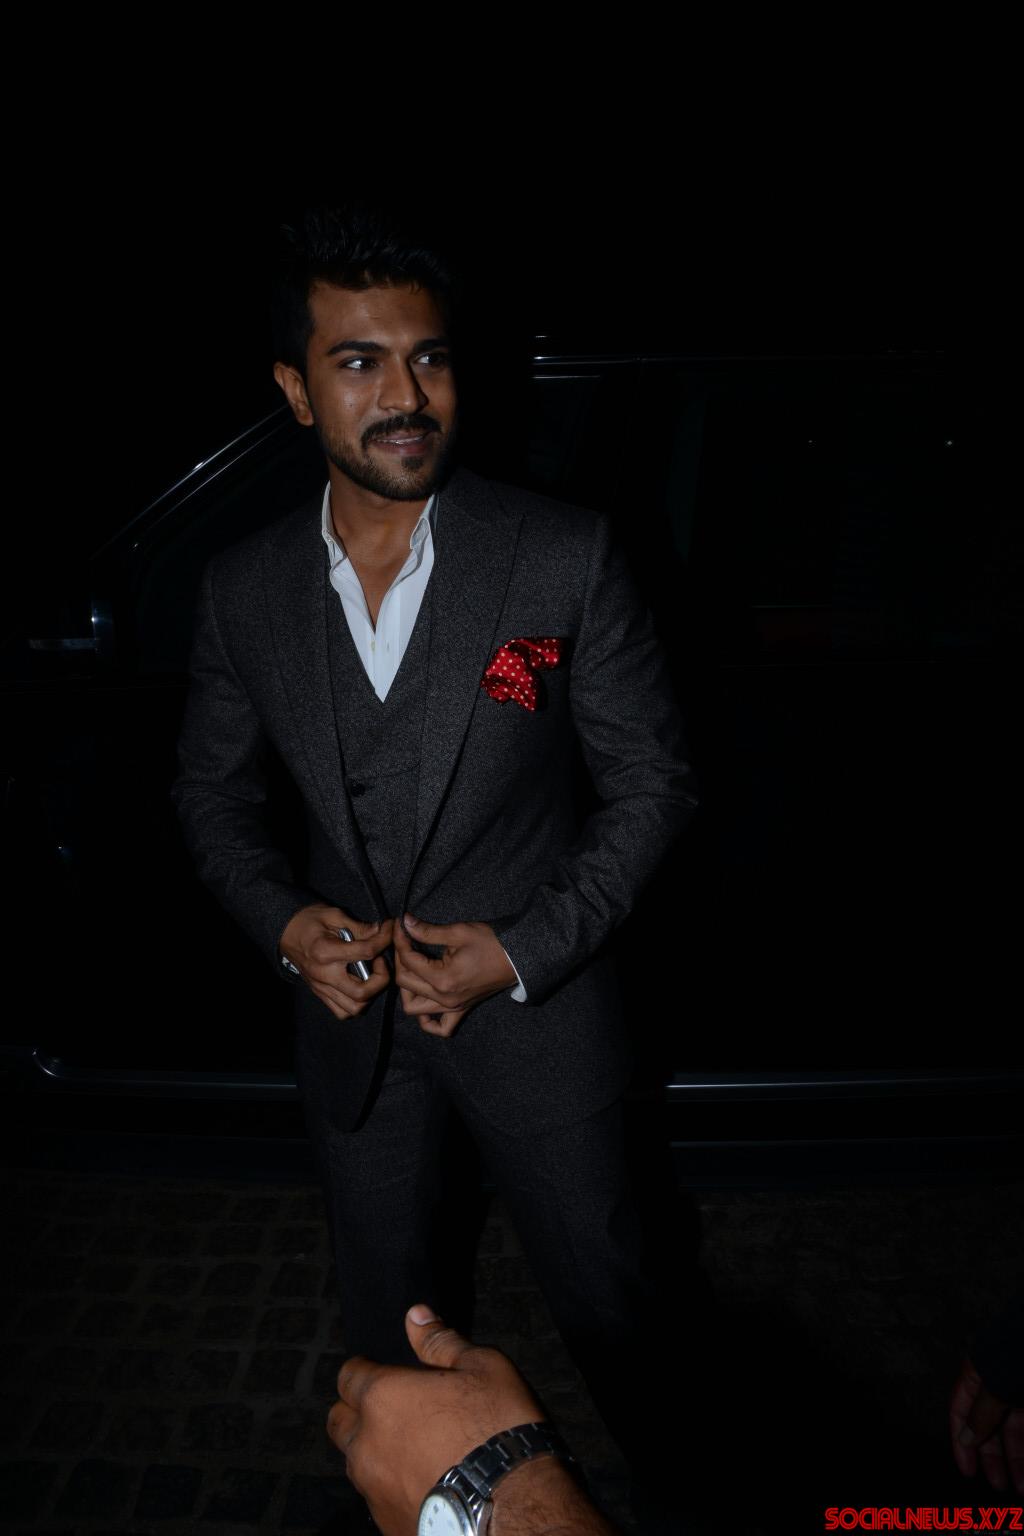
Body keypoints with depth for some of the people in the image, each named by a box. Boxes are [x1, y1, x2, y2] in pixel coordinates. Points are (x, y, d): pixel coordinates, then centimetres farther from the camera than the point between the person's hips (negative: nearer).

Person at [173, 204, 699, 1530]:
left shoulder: (565, 558, -17)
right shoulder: (245, 588, -8)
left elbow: (652, 783, -10)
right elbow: (211, 790, 6)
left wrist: (524, 951, -18)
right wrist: (284, 921, -12)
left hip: (534, 1007, -2)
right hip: (348, 1012, 3)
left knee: (601, 1292, 19)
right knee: (382, 1316, 25)